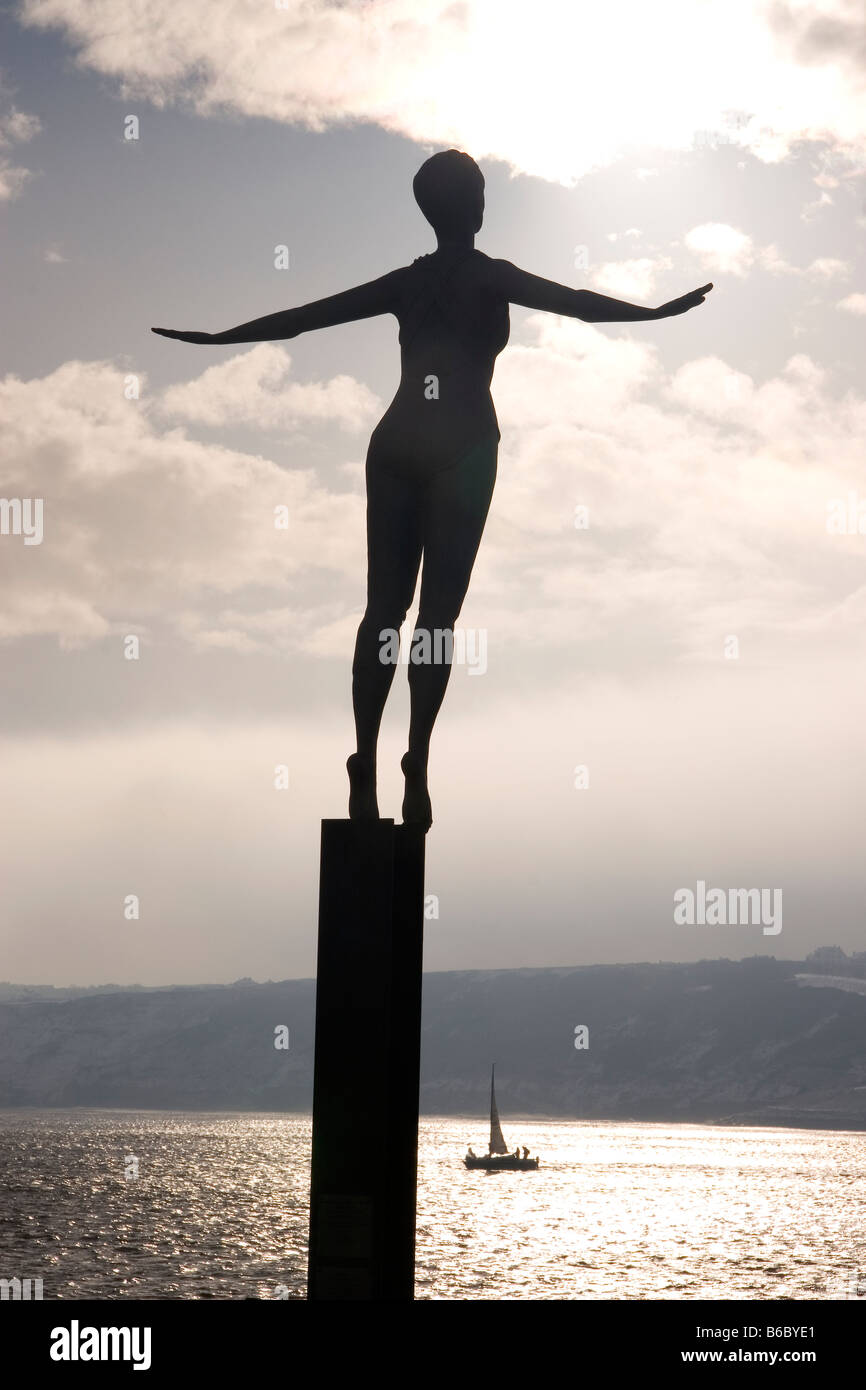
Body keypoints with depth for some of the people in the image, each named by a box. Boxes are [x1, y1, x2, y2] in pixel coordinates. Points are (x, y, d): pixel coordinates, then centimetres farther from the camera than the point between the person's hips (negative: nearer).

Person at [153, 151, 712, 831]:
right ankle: (416, 766, -18)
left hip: (395, 443, 4)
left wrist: (216, 338, 23)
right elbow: (573, 301, -11)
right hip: (461, 448, -4)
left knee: (383, 608, 3)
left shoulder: (405, 282, 14)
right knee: (439, 611, -8)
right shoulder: (490, 277, 2)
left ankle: (365, 764, -5)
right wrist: (657, 312, -15)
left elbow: (306, 315, 16)